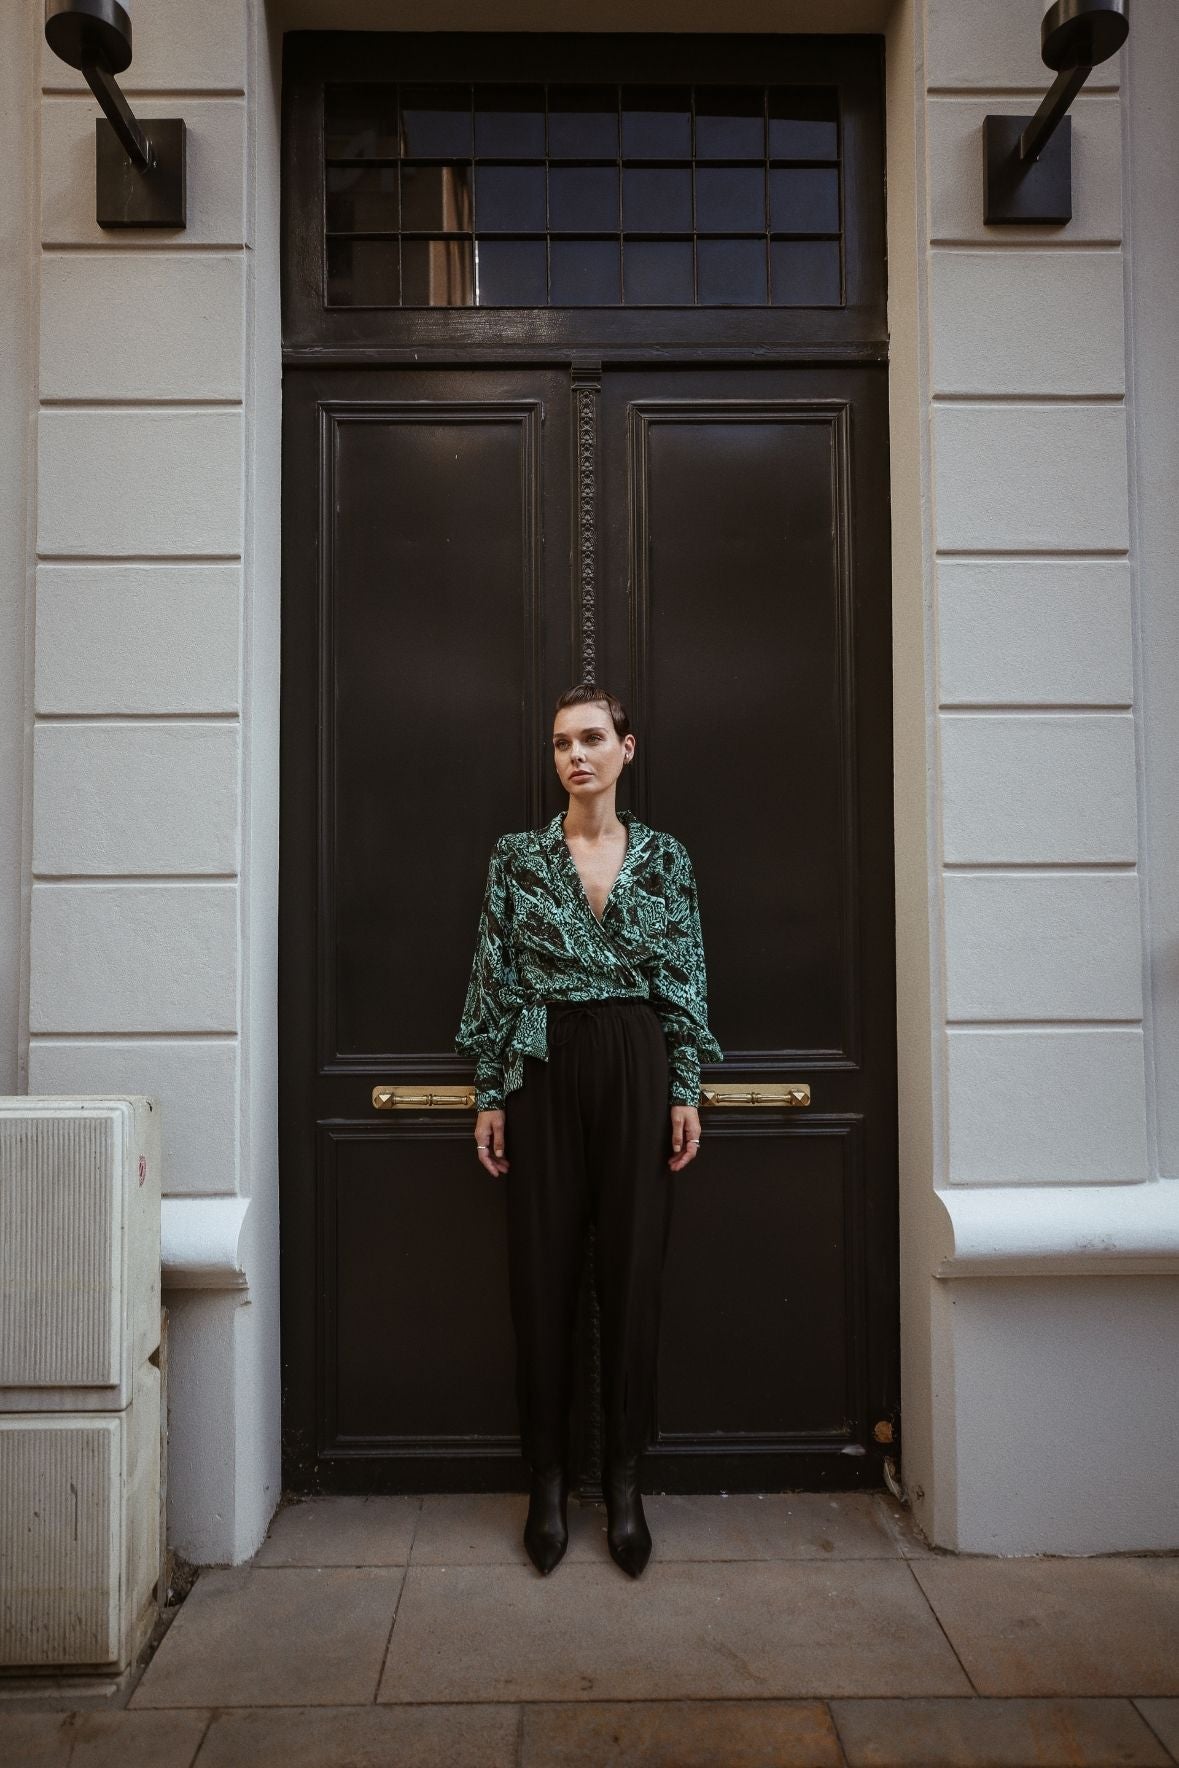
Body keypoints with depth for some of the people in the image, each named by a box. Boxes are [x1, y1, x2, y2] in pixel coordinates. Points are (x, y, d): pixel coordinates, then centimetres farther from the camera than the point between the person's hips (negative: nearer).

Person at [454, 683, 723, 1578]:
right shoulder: (517, 857, 4)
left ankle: (625, 1480, 20)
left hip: (637, 1067, 0)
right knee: (544, 1268, 5)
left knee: (634, 1266, 4)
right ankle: (549, 1478, 20)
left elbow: (685, 982, 5)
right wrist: (490, 1092, 0)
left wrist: (686, 1091, 0)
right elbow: (494, 978, 3)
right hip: (544, 1068, 0)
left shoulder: (666, 858, 6)